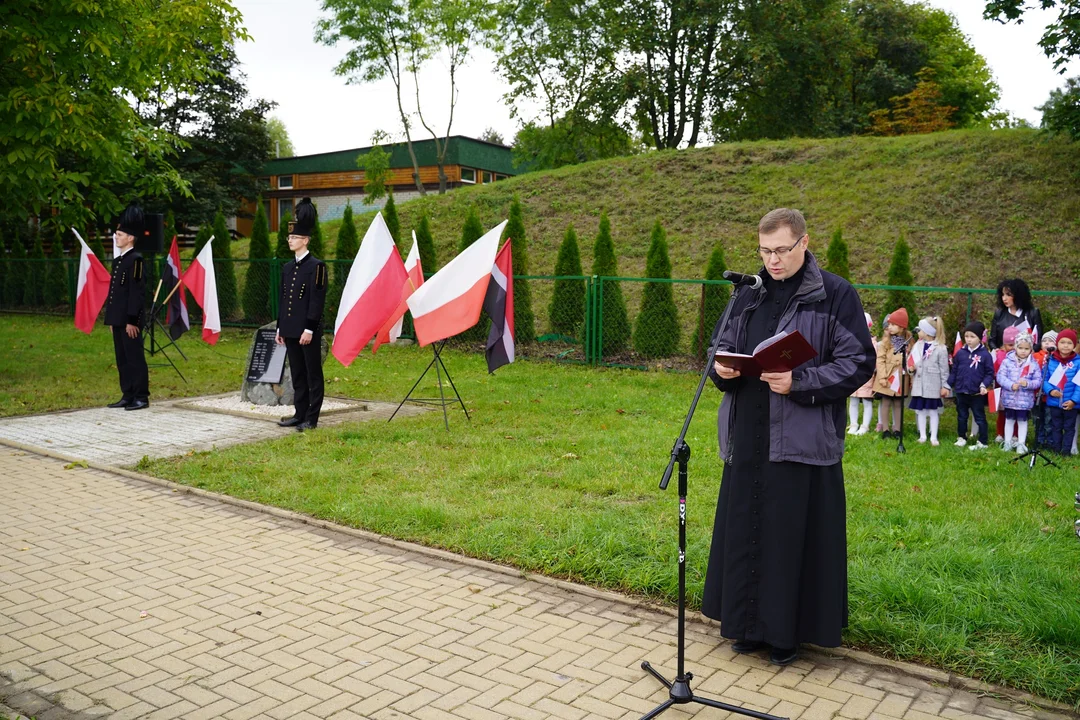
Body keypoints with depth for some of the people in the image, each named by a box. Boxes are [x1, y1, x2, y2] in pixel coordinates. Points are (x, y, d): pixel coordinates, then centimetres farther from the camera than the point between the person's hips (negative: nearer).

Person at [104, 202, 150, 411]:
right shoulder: (118, 261, 16)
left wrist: (132, 321, -20)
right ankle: (128, 396, 18)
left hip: (129, 320, -9)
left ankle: (141, 397, 1)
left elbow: (137, 292, -17)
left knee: (135, 358, -4)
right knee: (122, 359, 12)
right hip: (118, 319, 9)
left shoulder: (136, 260, -12)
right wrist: (111, 318, 18)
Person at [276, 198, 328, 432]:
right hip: (291, 329, 7)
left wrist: (309, 329, -18)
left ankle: (311, 419, 4)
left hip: (308, 330, -7)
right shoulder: (287, 267, 14)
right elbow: (282, 298, 17)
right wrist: (280, 327, 15)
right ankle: (300, 413, 20)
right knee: (297, 374, 12)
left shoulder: (316, 266, -9)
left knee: (313, 374, 0)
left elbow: (318, 300, -14)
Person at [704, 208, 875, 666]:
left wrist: (800, 382, -20)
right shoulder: (748, 294, 11)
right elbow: (722, 345, 18)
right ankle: (750, 624, 28)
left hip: (805, 438, -5)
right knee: (745, 529, 11)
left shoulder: (835, 295, -5)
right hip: (748, 437, 5)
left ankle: (787, 632, 21)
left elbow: (859, 363, -8)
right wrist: (721, 368, -5)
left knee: (795, 535, 4)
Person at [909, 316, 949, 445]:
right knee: (920, 410, 9)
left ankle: (934, 437, 10)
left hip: (933, 386, -5)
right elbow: (912, 362, 14)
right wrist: (911, 368, -8)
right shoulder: (918, 345, 5)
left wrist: (944, 386, -6)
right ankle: (922, 436, 17)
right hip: (919, 384, 5)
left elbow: (944, 369, -7)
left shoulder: (940, 348, -10)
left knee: (933, 410, 4)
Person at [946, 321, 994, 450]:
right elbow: (954, 371, 7)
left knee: (980, 417, 7)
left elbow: (990, 373, -7)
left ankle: (982, 442, 15)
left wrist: (984, 385, -20)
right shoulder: (960, 353, 1)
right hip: (961, 392, 4)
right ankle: (961, 438, 31)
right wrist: (947, 386, 7)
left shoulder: (985, 354, -9)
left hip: (977, 393, -4)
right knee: (961, 416, 17)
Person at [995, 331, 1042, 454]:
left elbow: (1038, 381, -4)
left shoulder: (1034, 364, -4)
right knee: (1009, 420, 14)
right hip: (1009, 398, 0)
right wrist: (1011, 385, -22)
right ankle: (1008, 442, 24)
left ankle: (1021, 444, 20)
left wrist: (1028, 383, -23)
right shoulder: (1007, 361, -6)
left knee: (1022, 421, 11)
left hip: (1025, 399, 0)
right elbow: (1000, 376, -9)